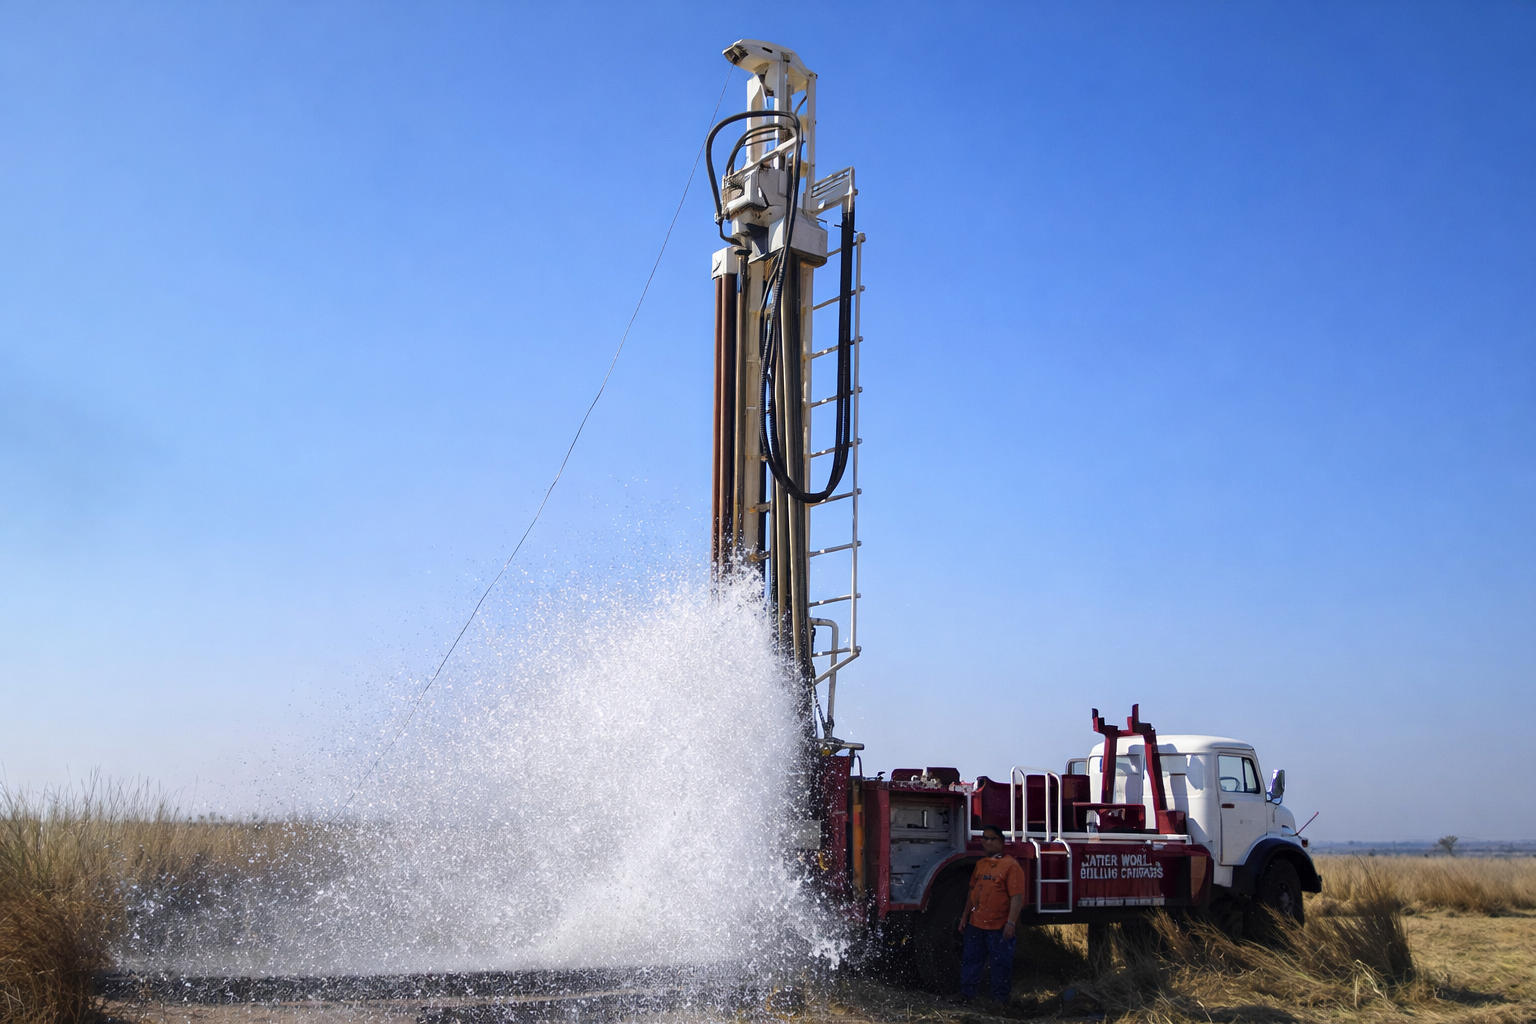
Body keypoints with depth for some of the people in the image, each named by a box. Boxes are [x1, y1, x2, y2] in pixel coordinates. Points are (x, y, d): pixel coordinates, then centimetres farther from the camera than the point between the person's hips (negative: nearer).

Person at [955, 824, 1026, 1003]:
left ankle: (1000, 998, 15)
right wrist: (965, 916, 16)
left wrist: (1011, 922, -22)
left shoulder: (1010, 865, -10)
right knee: (970, 959, 13)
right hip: (975, 924, 7)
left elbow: (1017, 897, -15)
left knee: (1001, 963, 4)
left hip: (999, 927, -7)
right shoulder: (980, 864, 12)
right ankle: (967, 994, 23)